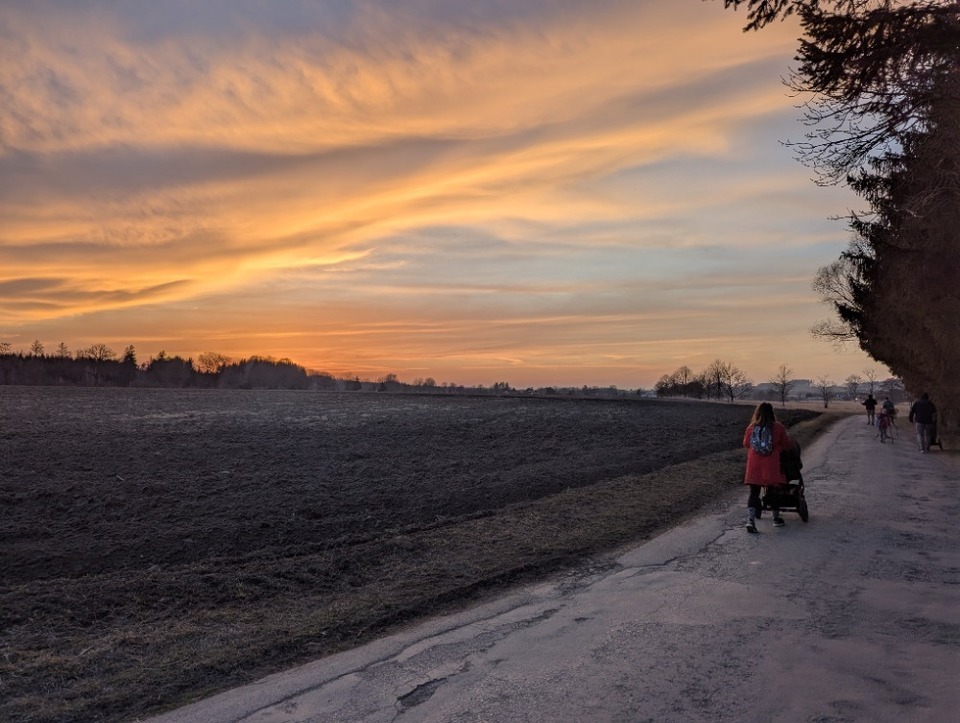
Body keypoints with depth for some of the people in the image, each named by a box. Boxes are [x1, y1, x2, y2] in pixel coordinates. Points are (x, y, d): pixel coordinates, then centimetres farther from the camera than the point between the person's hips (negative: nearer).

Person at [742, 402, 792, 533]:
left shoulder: (751, 427, -2)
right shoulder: (778, 427, -6)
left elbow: (746, 443, 13)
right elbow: (788, 445, 4)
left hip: (754, 465, 1)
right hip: (772, 465, -1)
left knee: (754, 492, 2)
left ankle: (750, 520, -11)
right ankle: (776, 518, 27)